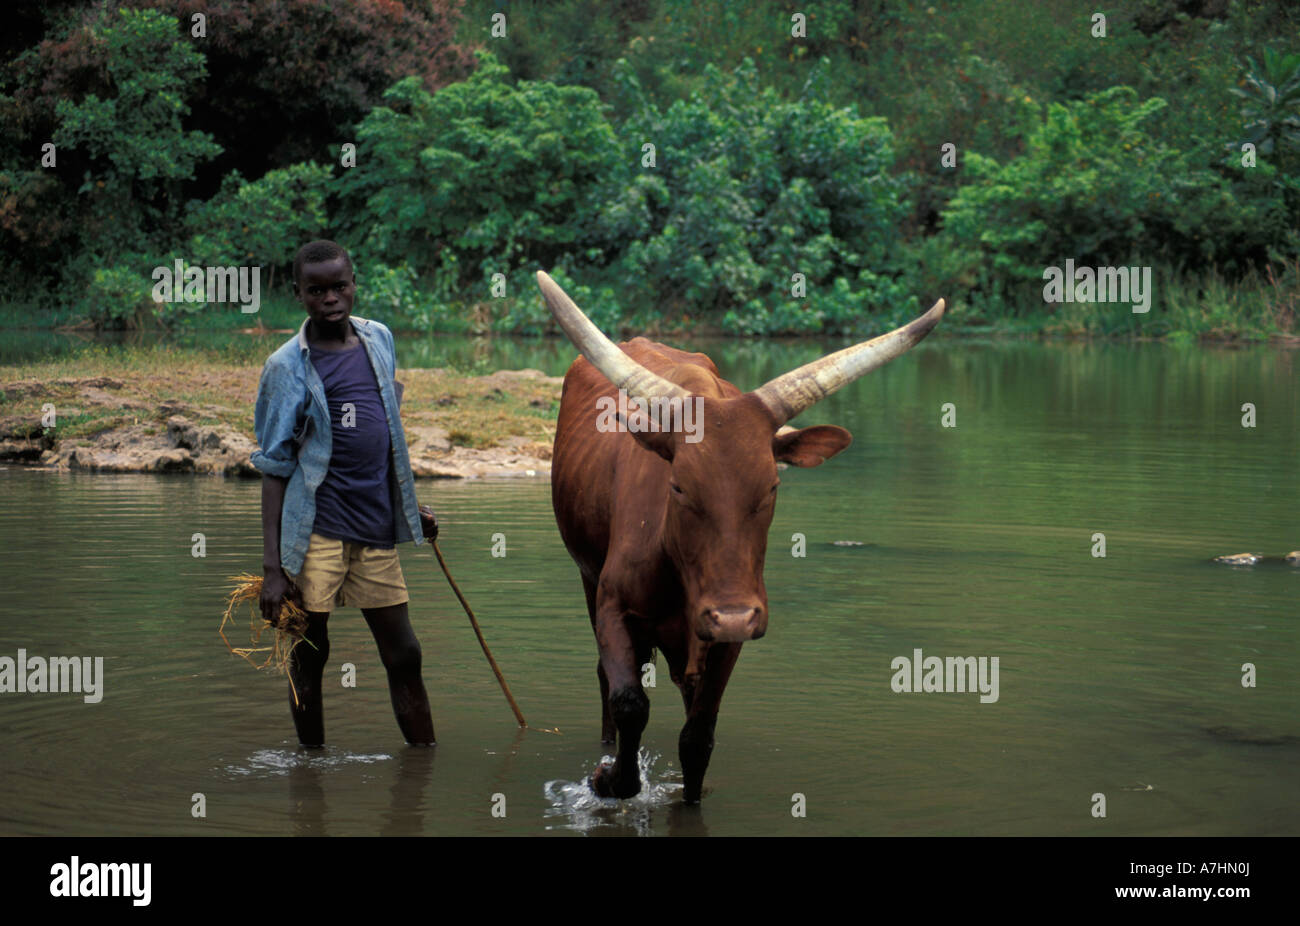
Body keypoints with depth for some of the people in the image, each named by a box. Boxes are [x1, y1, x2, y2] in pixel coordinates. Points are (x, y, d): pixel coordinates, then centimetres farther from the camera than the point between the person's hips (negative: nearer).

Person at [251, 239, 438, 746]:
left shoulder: (380, 339, 9)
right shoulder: (288, 367, -6)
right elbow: (275, 469, -6)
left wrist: (413, 505, 24)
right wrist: (272, 565, -11)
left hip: (377, 530, 5)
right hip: (315, 532, -4)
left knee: (404, 657, 7)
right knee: (309, 657, 3)